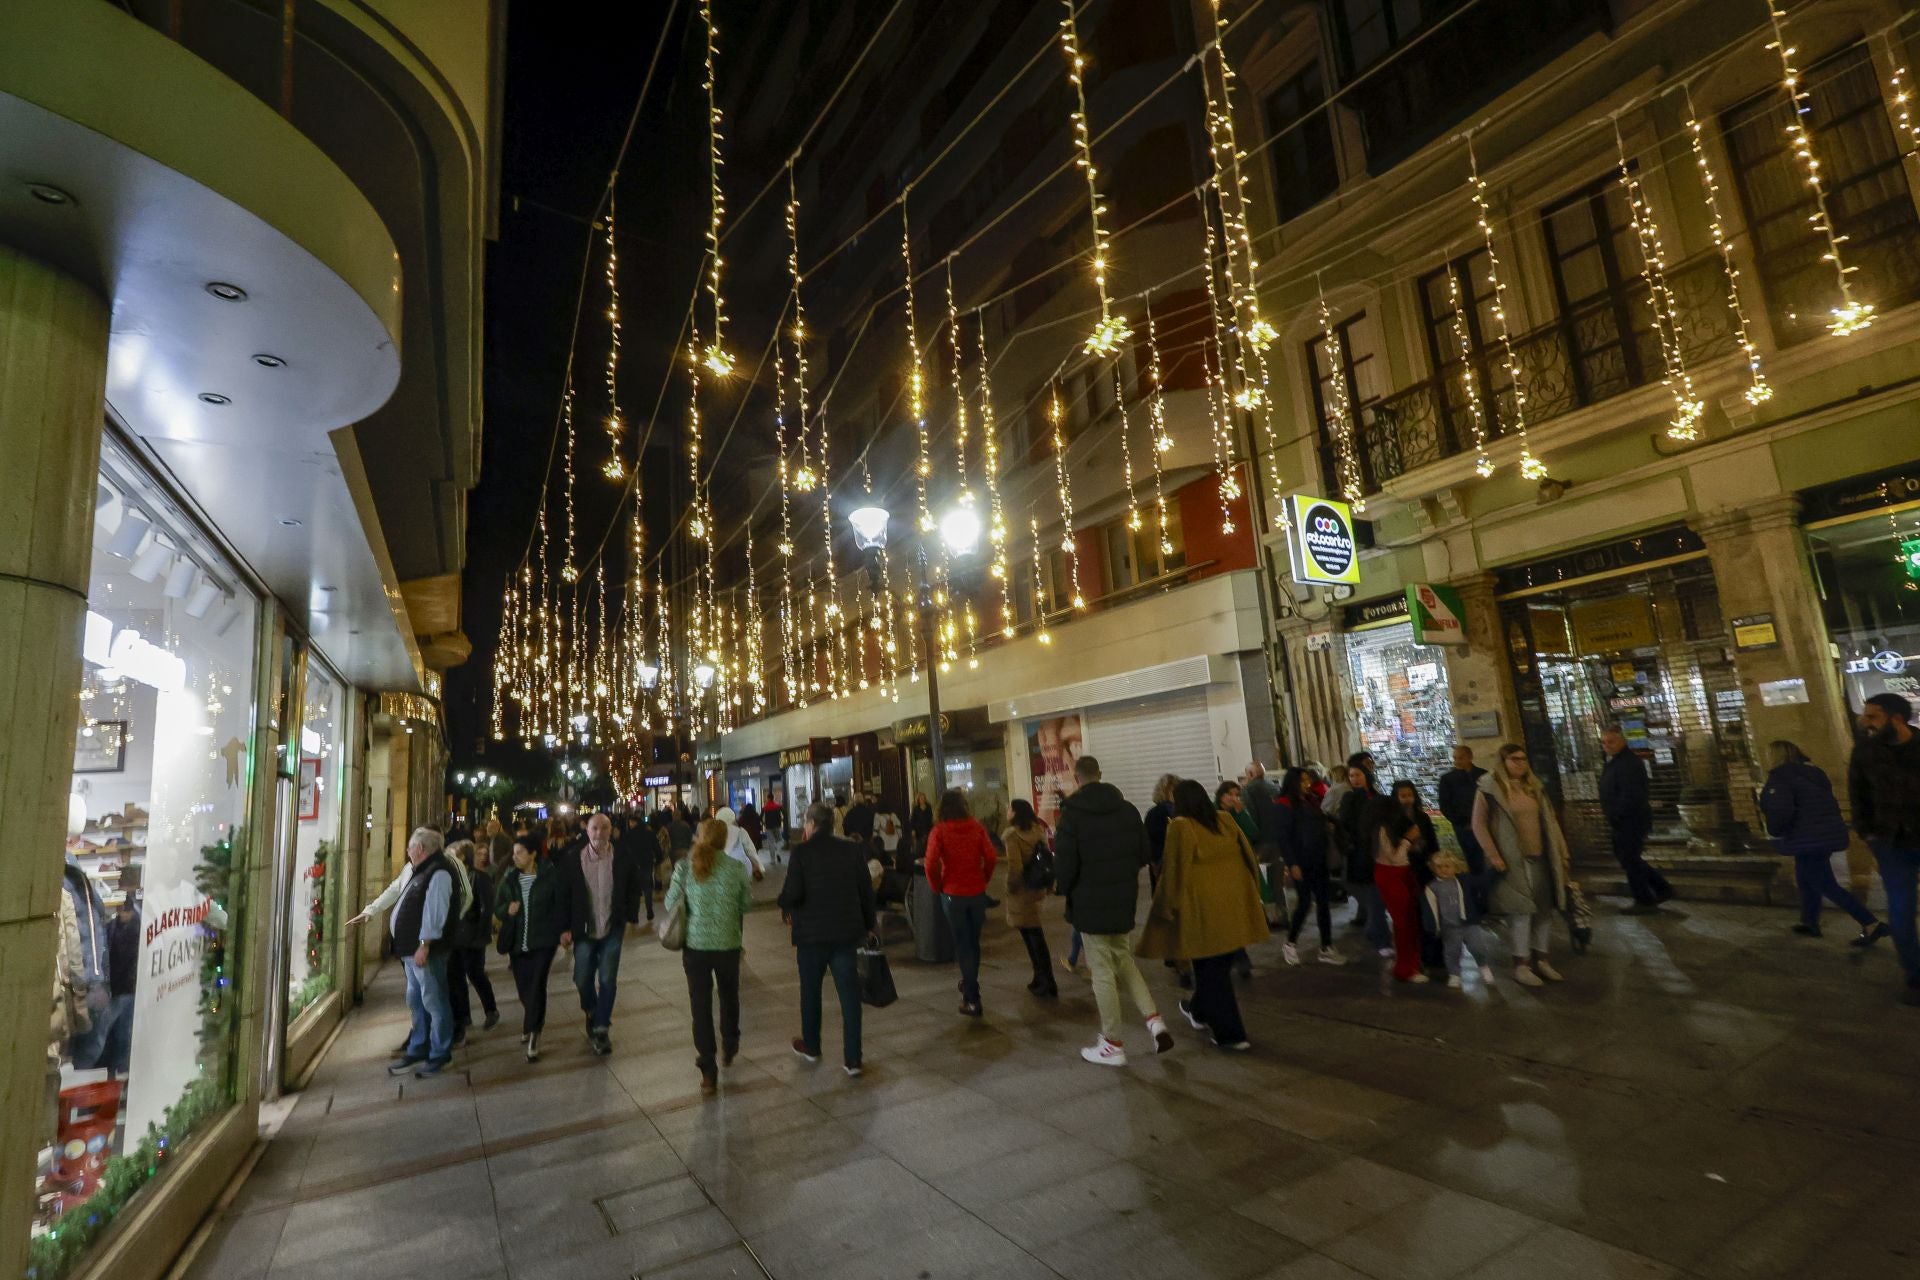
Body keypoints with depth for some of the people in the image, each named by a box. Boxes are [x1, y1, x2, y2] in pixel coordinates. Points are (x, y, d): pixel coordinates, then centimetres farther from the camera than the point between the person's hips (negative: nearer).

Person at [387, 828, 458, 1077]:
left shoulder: (438, 872, -18)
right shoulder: (422, 871, 16)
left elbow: (435, 912, -24)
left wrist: (424, 945, -25)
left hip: (426, 950, -11)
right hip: (412, 949, 11)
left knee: (434, 1003, -1)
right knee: (416, 1002, 18)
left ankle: (439, 1056, 8)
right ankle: (417, 1052, 29)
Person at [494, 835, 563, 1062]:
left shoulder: (553, 875, -9)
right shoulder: (509, 877, 4)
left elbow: (561, 907, -5)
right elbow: (497, 908, 10)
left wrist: (561, 934, -10)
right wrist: (507, 909, -12)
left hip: (543, 941, -4)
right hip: (517, 942, 4)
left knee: (536, 986, -11)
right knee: (523, 988, 13)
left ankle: (533, 1034, 1)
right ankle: (535, 1022, 38)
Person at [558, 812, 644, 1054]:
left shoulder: (624, 859, -7)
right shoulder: (572, 861, -6)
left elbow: (633, 891, 3)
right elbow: (565, 897, 0)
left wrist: (630, 919, -1)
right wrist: (565, 928, -3)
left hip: (612, 930, -1)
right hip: (584, 931, 1)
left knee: (607, 980, -2)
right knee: (582, 980, 9)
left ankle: (601, 1028, 13)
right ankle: (592, 1015, 38)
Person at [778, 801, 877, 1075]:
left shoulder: (801, 852, -12)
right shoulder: (853, 850, -1)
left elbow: (792, 893, -18)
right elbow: (866, 891, 1)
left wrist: (785, 908, 5)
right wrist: (868, 924, 13)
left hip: (812, 933, -2)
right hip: (847, 932, 2)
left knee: (810, 991, 18)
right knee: (849, 993, 8)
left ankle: (811, 1046, 36)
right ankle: (852, 1058, 10)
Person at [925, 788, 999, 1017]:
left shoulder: (940, 830, -10)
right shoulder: (976, 826, -4)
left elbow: (931, 863, -18)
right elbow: (991, 857, -10)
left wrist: (936, 887, -2)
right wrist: (984, 880, 5)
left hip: (953, 893, -2)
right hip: (977, 892, 2)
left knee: (962, 944, 8)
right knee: (973, 941, 20)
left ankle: (972, 999, 6)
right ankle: (969, 985, 35)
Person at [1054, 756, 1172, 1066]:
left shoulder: (1071, 814, -15)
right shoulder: (1127, 808, 0)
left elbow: (1065, 863, -17)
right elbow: (1144, 854, 5)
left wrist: (1061, 886, 3)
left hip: (1090, 901, -5)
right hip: (1123, 898, 5)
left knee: (1103, 971, 5)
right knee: (1122, 957, 23)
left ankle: (1113, 1045, 15)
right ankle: (1154, 1020, 12)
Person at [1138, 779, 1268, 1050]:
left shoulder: (1180, 827, -12)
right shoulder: (1225, 820, 3)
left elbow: (1175, 871, -12)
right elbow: (1249, 857, 9)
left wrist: (1168, 906, -2)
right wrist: (1250, 893, 19)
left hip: (1203, 910, -6)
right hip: (1234, 906, 6)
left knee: (1210, 969, 8)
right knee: (1222, 965, 21)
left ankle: (1230, 1033, 12)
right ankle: (1200, 1012, 39)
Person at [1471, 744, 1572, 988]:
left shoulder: (1534, 787, 10)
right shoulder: (1489, 790, -8)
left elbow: (1549, 821, 15)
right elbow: (1479, 826, -7)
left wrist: (1560, 852, 11)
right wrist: (1493, 856, -12)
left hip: (1539, 858, 6)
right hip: (1511, 861, -6)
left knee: (1543, 910, 10)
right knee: (1521, 911, -5)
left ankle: (1540, 959, 26)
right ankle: (1520, 966, 7)